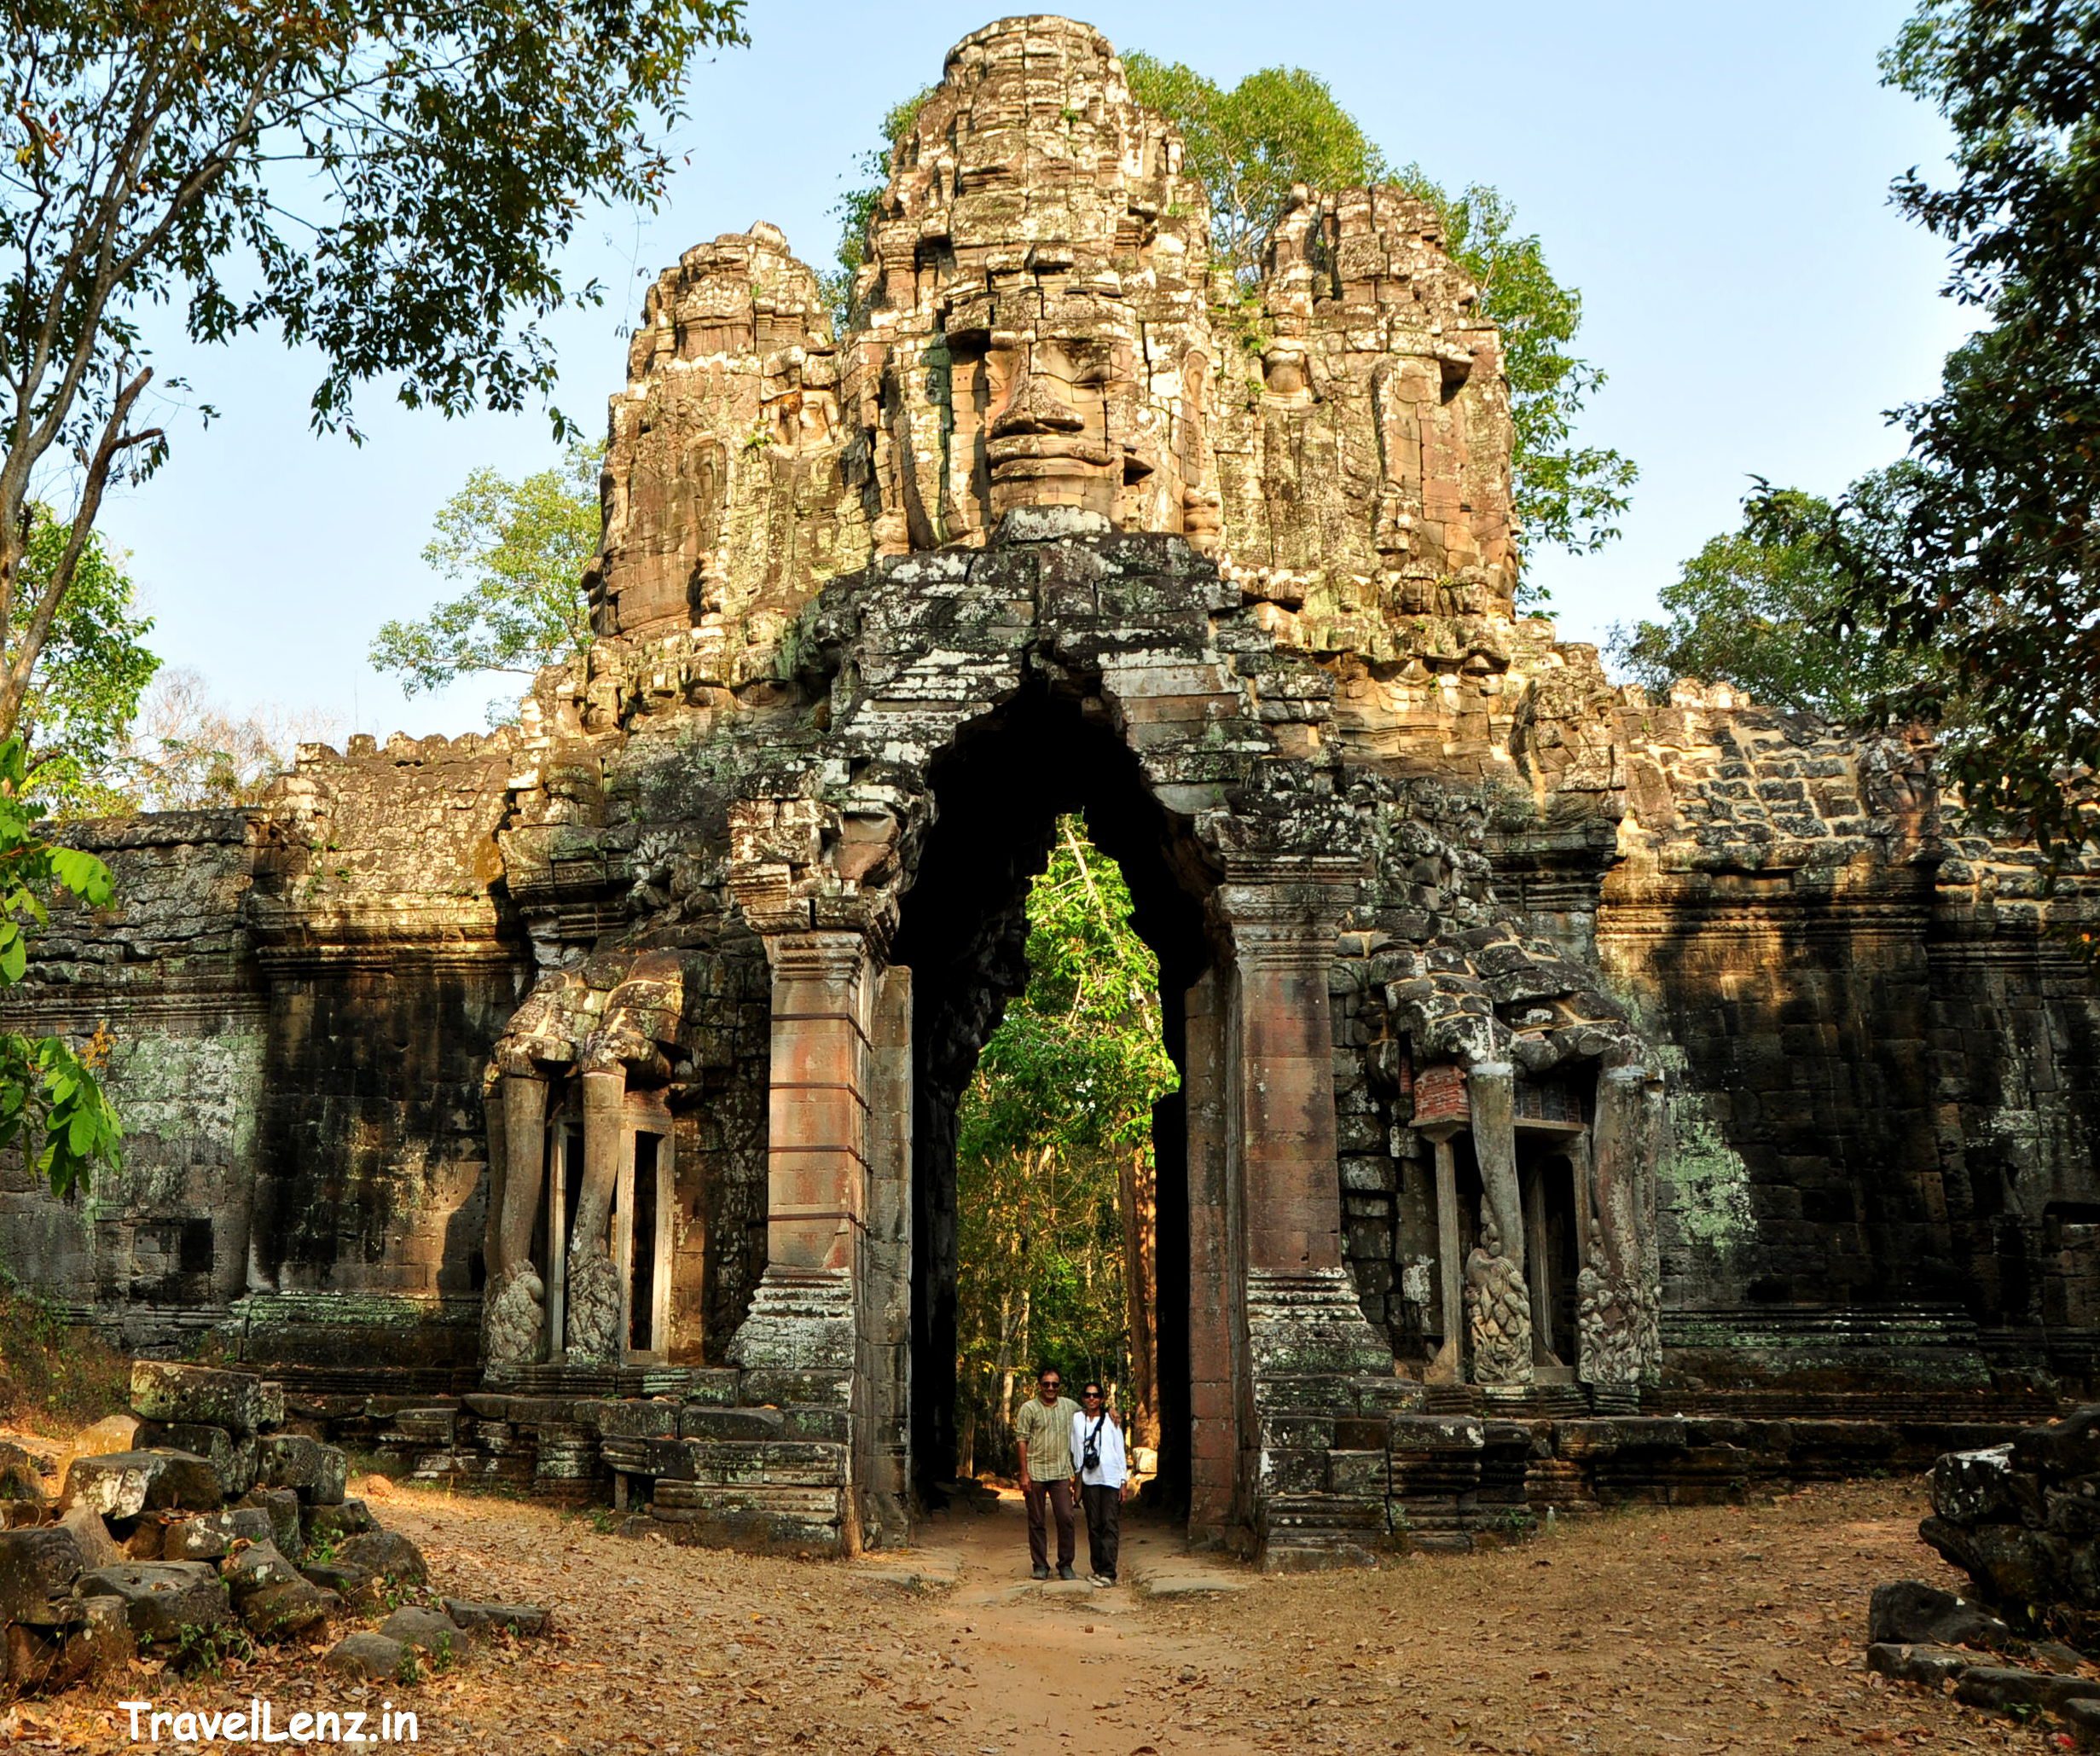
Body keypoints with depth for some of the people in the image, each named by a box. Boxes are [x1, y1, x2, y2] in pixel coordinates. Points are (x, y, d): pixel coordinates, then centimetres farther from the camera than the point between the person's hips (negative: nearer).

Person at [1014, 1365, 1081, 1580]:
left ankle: (1065, 1565, 7)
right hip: (1036, 1473, -2)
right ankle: (1040, 1565, 14)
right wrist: (1024, 1474, -8)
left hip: (1061, 1473, 2)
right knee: (1036, 1522, 5)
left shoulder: (1070, 1406, 8)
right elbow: (1022, 1441, -2)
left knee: (1066, 1518, -4)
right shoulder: (1029, 1408, -1)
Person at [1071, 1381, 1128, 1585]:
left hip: (1111, 1479, -2)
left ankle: (1108, 1572, -12)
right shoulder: (1077, 1419, 9)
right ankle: (1097, 1569, 10)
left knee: (1110, 1525, -8)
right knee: (1094, 1526, 4)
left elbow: (1120, 1451, 6)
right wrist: (1077, 1480, 8)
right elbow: (1075, 1450, 12)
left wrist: (1124, 1482, 1)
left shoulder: (1111, 1420, 6)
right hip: (1089, 1479, 2)